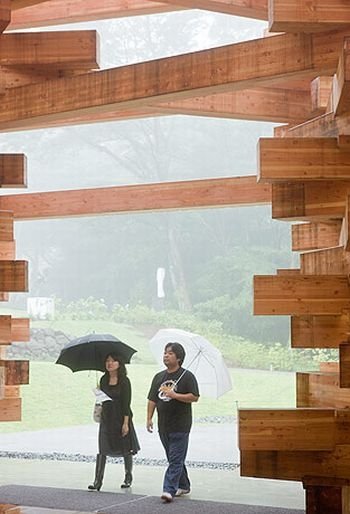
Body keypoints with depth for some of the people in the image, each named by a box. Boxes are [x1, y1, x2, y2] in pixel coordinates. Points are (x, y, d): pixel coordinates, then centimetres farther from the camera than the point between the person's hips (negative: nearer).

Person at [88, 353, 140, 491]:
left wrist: (126, 423, -16)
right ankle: (98, 481, -6)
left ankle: (128, 477, 28)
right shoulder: (103, 380, 5)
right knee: (102, 449, -5)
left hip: (121, 417, -4)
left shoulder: (124, 381, -9)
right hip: (106, 418, 4)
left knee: (126, 449, 9)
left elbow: (126, 403, -12)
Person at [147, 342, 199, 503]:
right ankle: (183, 486, 27)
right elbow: (152, 399, 14)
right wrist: (149, 418, 5)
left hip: (180, 426, -6)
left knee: (176, 459, -9)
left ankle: (169, 489, -16)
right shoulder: (159, 377, 13)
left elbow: (194, 397, -12)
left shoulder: (187, 376, -4)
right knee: (173, 459, 14)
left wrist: (174, 395, -19)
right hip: (163, 426, 6)